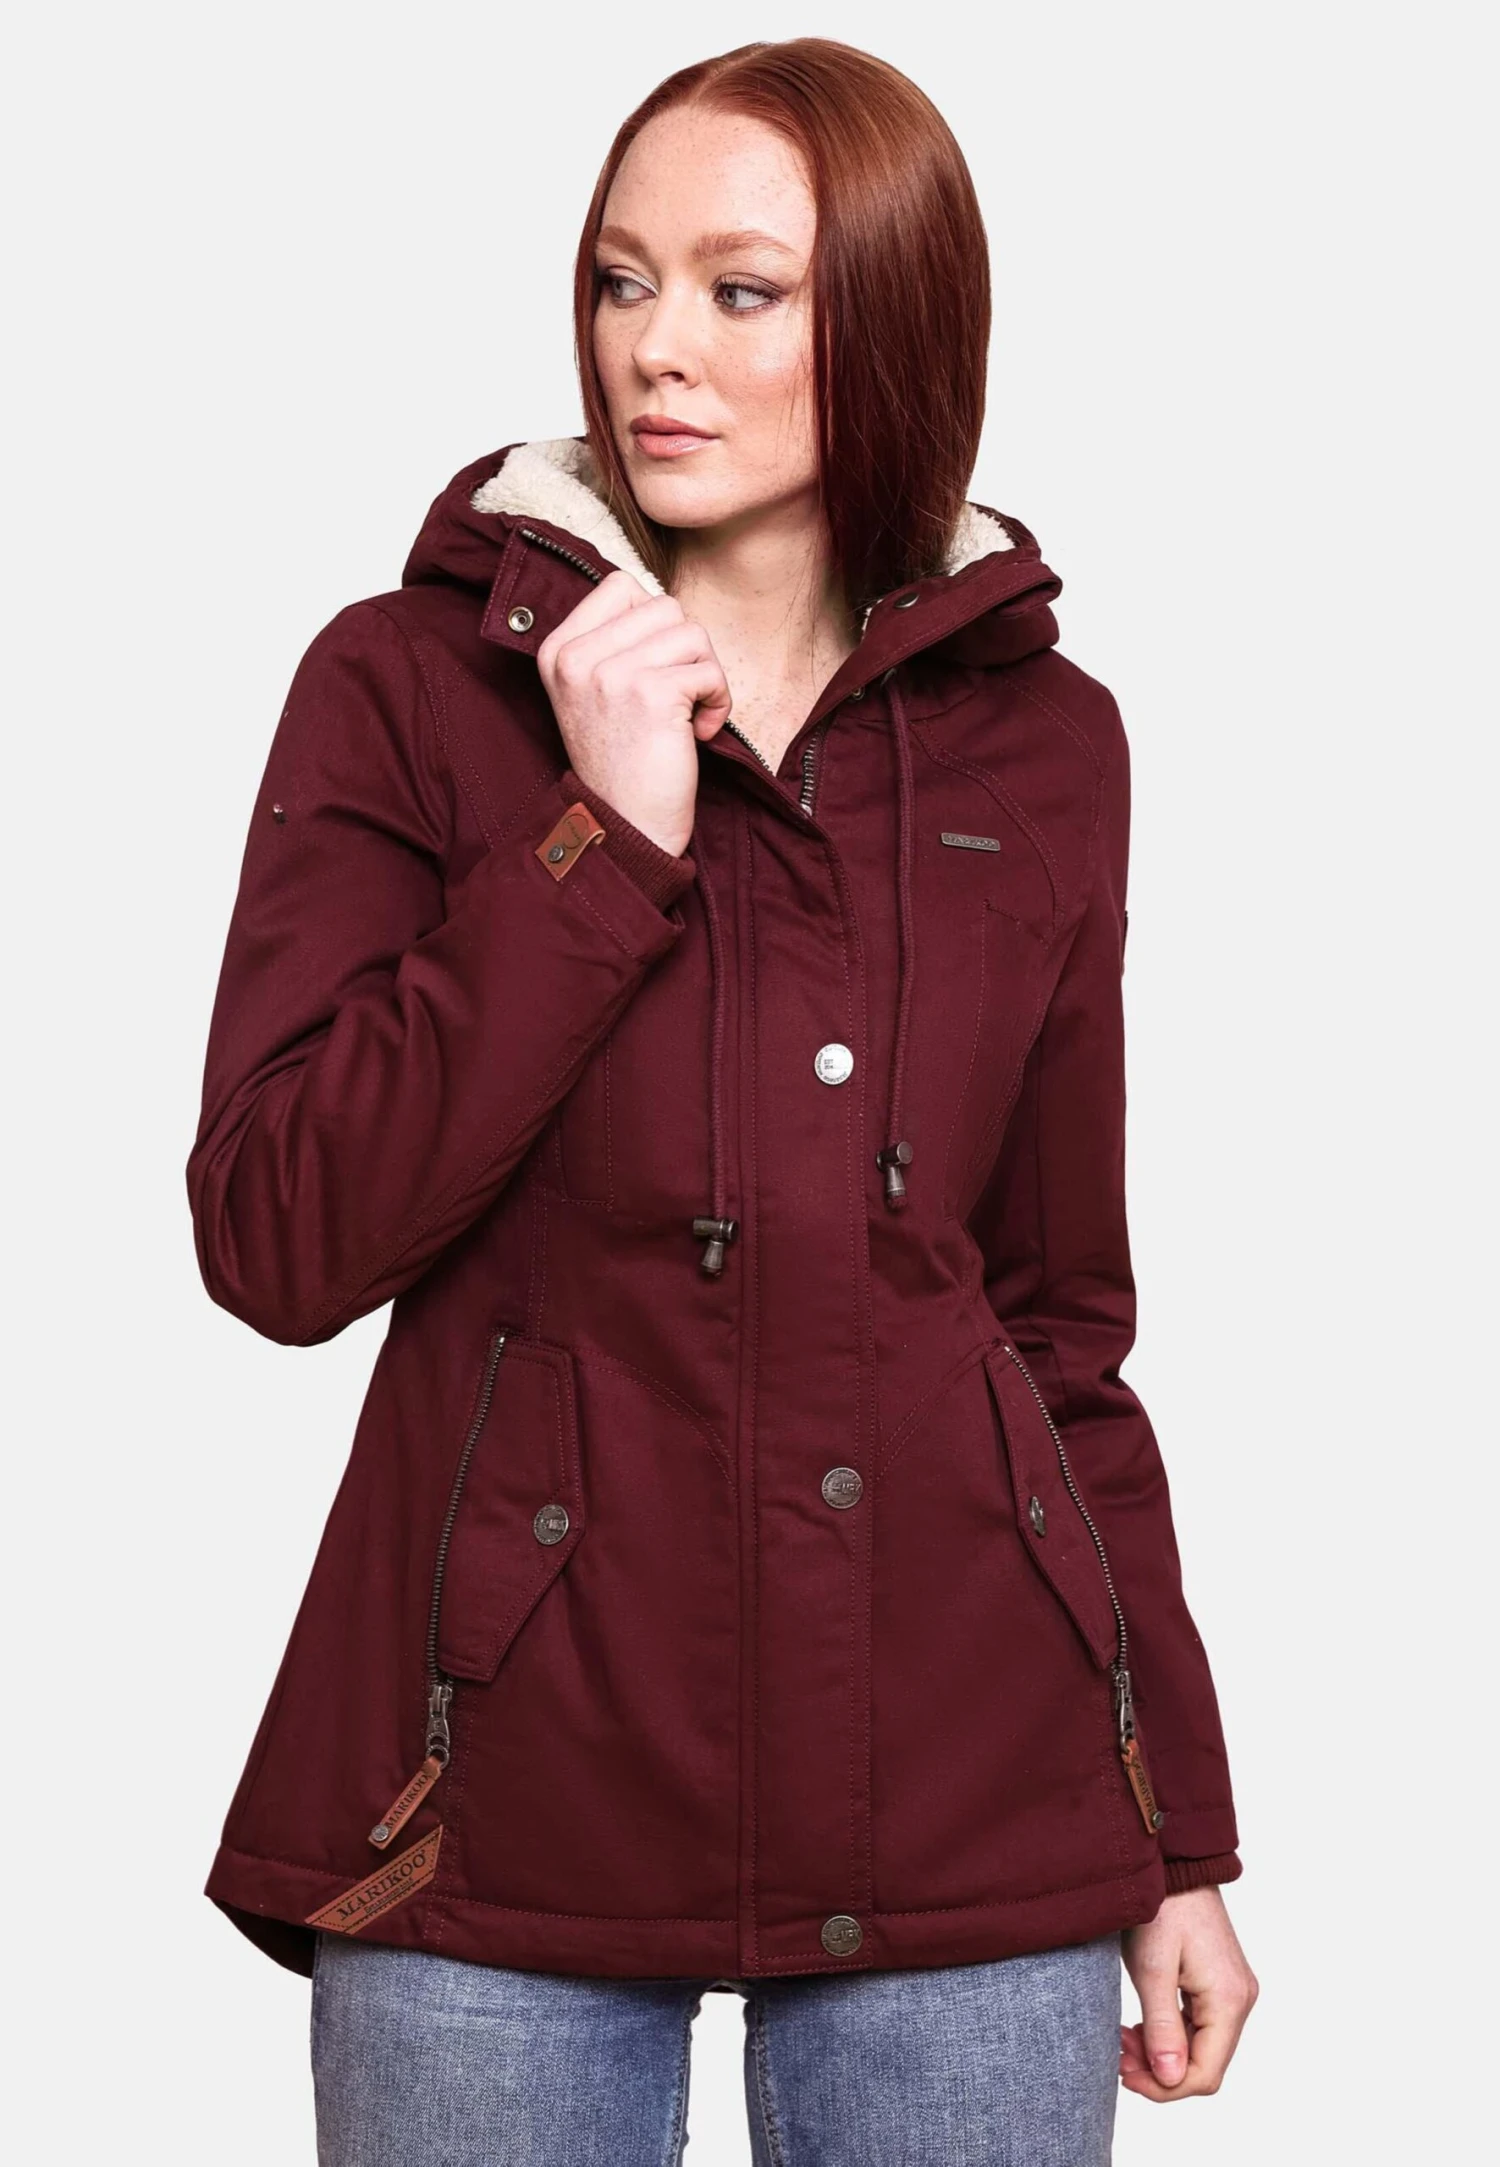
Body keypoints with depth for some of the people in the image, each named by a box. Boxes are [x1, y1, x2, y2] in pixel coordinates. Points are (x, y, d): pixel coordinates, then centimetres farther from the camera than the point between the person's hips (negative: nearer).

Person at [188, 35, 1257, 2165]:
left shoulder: (1040, 741, 7)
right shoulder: (411, 689, 1)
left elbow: (1065, 1318, 11)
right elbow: (278, 1244, -9)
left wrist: (1179, 1838, 9)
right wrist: (604, 837, -13)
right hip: (513, 1809, -2)